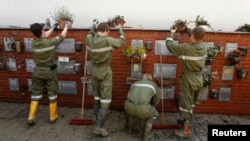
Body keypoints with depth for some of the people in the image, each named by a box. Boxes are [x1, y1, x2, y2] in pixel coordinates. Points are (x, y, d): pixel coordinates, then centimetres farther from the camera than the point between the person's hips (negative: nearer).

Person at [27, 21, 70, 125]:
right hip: (50, 72, -4)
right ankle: (53, 117, 21)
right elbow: (62, 35, -3)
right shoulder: (50, 42, -19)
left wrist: (53, 27, 27)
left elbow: (44, 37, 16)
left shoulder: (33, 43, -4)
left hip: (38, 71, 4)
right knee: (52, 94, 9)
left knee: (36, 94, 15)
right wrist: (66, 26, 15)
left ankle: (31, 118, 19)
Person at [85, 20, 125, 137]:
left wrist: (93, 26, 37)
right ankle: (99, 127, 4)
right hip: (105, 71, -6)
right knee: (105, 100, 1)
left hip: (94, 70, 6)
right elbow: (121, 42, 0)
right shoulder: (108, 40, -18)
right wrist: (120, 30, 17)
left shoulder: (90, 40, -3)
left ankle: (98, 121, 30)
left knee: (97, 98, 17)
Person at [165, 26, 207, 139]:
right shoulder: (203, 48, -3)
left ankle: (187, 131, 15)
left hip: (188, 80, -7)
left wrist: (172, 33, 5)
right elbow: (197, 39, 19)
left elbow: (169, 44, -12)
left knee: (185, 104, 5)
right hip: (198, 80, 7)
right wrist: (187, 29, 22)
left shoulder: (185, 48, -22)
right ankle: (187, 121, 42)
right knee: (191, 104, 23)